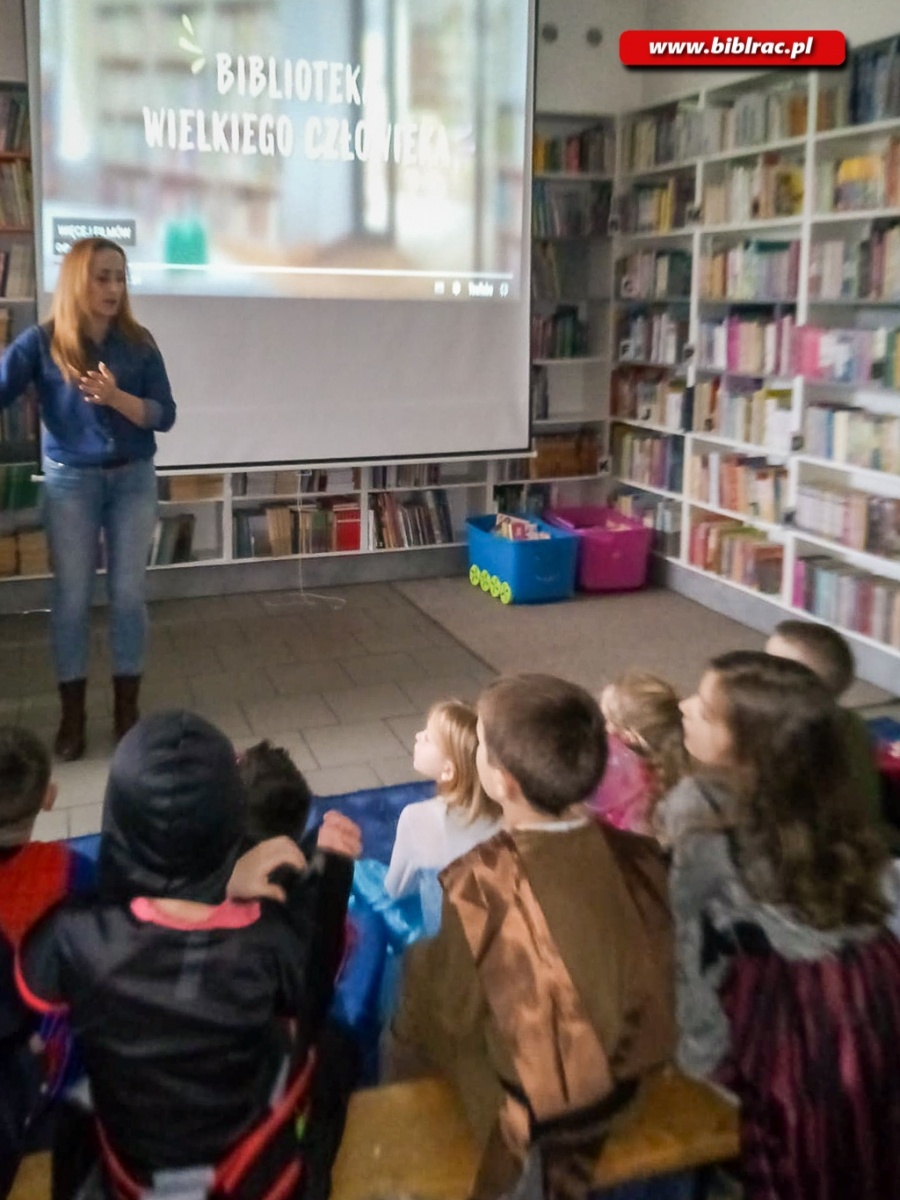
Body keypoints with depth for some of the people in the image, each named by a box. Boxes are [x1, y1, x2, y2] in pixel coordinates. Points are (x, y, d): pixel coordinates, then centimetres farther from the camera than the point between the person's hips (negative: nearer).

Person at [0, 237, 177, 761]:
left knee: (129, 594, 4)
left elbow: (164, 415, -5)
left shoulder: (138, 343, -2)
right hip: (70, 480, -1)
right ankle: (72, 715, 15)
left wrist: (115, 397, -21)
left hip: (133, 479, 1)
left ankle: (127, 708, 17)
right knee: (72, 597, 3)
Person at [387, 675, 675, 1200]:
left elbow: (458, 1013, -16)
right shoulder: (639, 856, -18)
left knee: (420, 963, 15)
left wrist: (428, 962, 4)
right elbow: (649, 979, -2)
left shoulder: (482, 880, -31)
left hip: (536, 1102, -4)